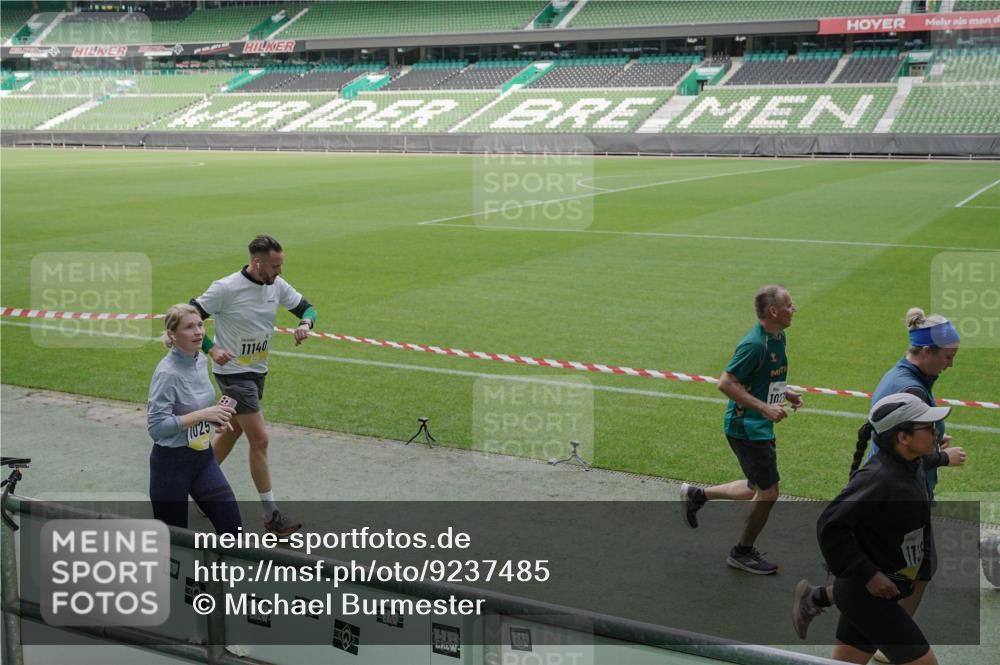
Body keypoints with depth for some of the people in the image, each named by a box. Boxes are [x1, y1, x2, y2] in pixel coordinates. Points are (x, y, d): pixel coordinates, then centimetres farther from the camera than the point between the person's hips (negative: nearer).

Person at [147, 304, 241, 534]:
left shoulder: (201, 361, 3)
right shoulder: (167, 373, -21)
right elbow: (156, 426, -23)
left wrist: (215, 416, 1)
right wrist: (201, 415, -25)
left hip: (203, 457, 7)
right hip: (171, 462, -7)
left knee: (233, 528, 0)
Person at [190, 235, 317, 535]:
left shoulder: (277, 285, -3)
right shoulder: (226, 288, -20)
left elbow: (306, 306, 9)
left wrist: (305, 323, -14)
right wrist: (211, 349, -23)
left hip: (258, 371, 7)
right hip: (233, 372, -7)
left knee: (232, 432, 19)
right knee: (259, 439, -9)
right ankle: (271, 515, -2)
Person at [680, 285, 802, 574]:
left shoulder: (778, 337, 7)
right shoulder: (754, 344, -23)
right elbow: (726, 383, -24)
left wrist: (784, 392, 6)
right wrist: (765, 407, -24)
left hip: (760, 426, 10)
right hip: (747, 427, -10)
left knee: (758, 489, 18)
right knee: (768, 491, -1)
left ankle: (696, 495, 33)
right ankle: (742, 553, 18)